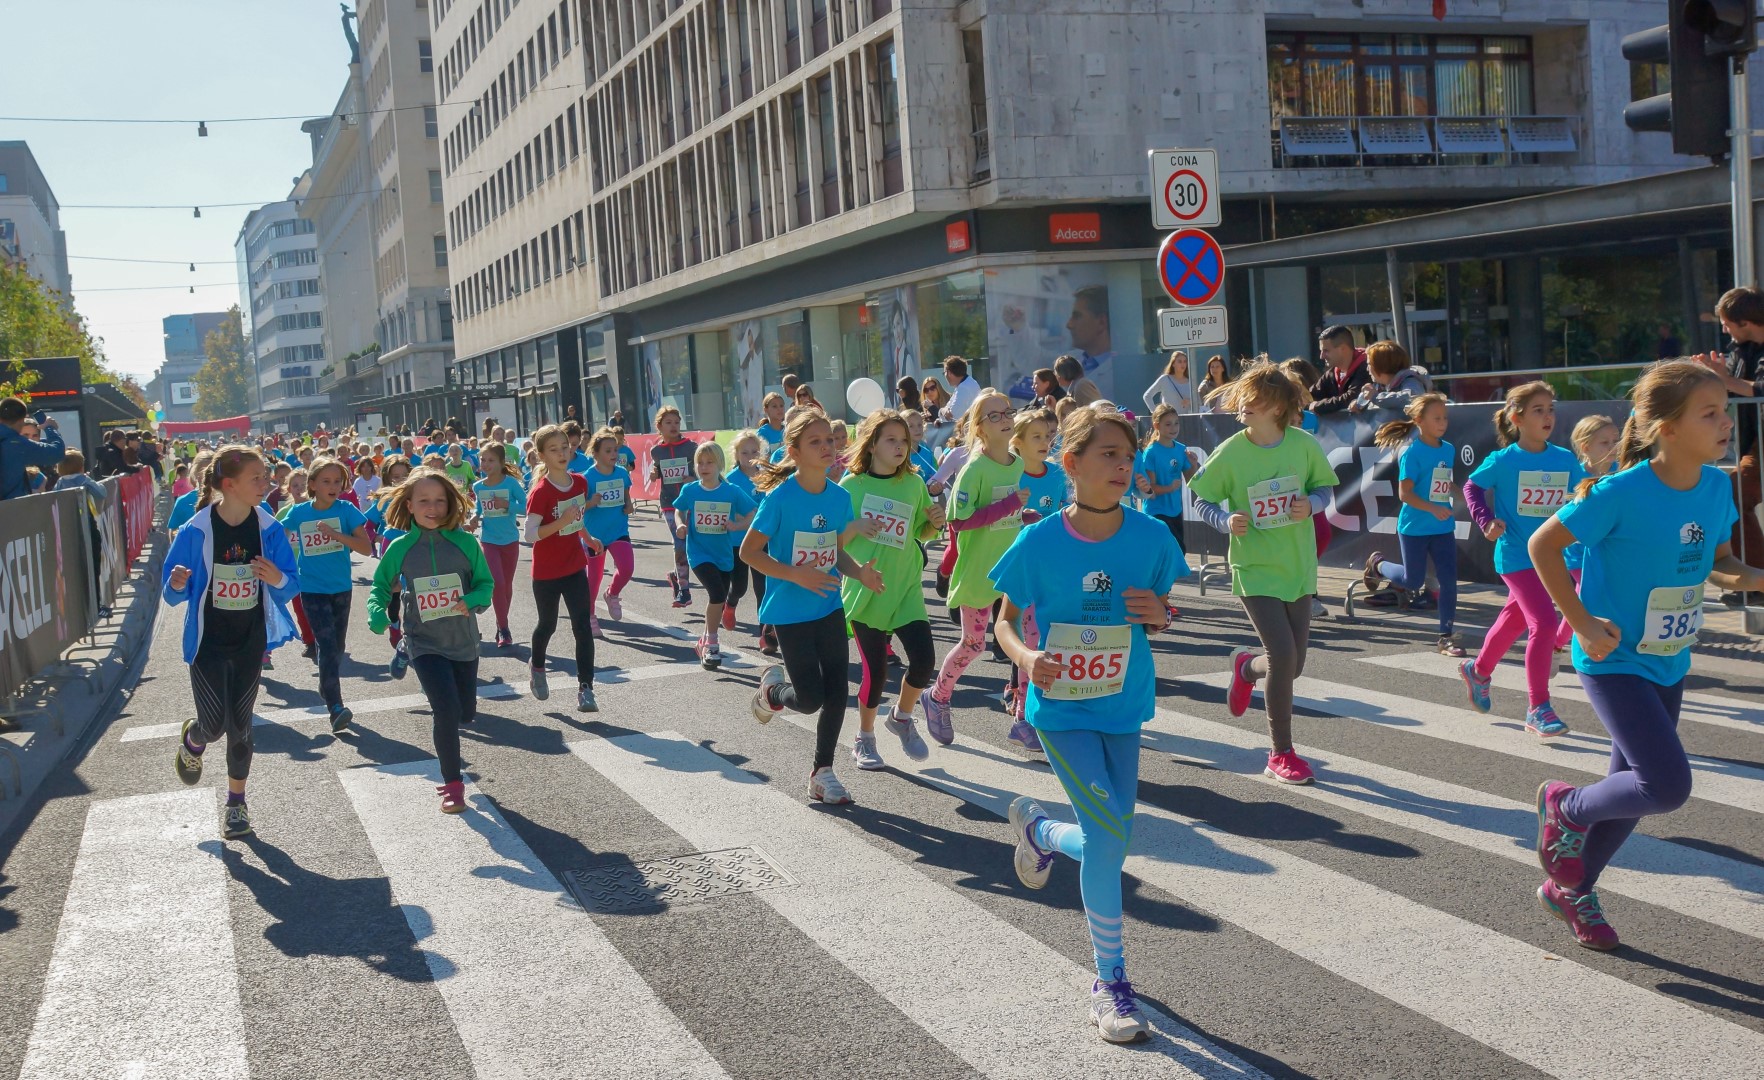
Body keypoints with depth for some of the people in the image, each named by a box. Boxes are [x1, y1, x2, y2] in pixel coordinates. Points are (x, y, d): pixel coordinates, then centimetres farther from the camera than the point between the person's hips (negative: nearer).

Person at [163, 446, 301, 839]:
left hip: (250, 641, 2)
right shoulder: (196, 531, -15)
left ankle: (237, 802, 26)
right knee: (214, 724, -5)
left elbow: (293, 584, -2)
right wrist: (177, 584, -31)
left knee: (240, 724, 8)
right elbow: (172, 593, -8)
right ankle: (193, 741, 33)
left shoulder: (268, 529, -8)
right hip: (208, 641, -2)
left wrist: (278, 579, -25)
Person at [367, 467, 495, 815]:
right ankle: (453, 784, -2)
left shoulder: (465, 543, -7)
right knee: (447, 709, -18)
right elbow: (380, 586, 6)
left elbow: (486, 583, 0)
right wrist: (377, 613, -13)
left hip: (463, 641, 2)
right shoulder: (400, 548, -7)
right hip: (425, 643, -2)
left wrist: (473, 600, -21)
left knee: (465, 713, 14)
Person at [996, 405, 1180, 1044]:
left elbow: (1162, 612, 8)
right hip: (1061, 708, -3)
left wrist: (1160, 616, -16)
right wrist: (1026, 657, -23)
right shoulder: (1039, 543, -13)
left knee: (1111, 839, 8)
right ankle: (1110, 981, 4)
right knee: (1109, 829, -14)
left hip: (1122, 706, 4)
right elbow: (1006, 620, -2)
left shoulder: (1150, 537, -8)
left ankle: (1040, 830, 45)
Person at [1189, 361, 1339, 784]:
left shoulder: (1304, 444, -6)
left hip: (1298, 567, 3)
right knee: (1283, 654, -15)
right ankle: (1281, 754, 2)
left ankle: (1246, 664, 45)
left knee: (1293, 665, 7)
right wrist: (1226, 521, -20)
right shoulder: (1231, 451, -10)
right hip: (1255, 569, -3)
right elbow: (1202, 501, -1)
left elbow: (1323, 487, 8)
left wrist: (1310, 504, -15)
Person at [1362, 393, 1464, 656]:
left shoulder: (1448, 449, 5)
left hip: (1443, 528, 5)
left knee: (1449, 580, -1)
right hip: (1414, 528, -5)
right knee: (1413, 582, 7)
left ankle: (1446, 637, 8)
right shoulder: (1412, 452, -14)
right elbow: (1405, 493, -18)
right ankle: (1378, 564, 36)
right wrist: (1434, 509, -27)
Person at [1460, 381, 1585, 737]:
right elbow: (1472, 487, 2)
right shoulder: (1503, 460, -10)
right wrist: (1487, 521, -11)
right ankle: (1538, 709, -8)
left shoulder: (1566, 459, 1)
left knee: (1515, 618, 21)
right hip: (1516, 556, -6)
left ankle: (1478, 670, 47)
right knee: (1544, 621, -16)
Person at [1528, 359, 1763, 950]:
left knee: (1634, 786, 16)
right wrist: (1583, 623, -18)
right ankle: (1565, 806, 13)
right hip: (1614, 660, -7)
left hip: (1669, 663, 7)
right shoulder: (1622, 492, -23)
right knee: (1669, 784, -16)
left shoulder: (1717, 487, -3)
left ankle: (1570, 887, 37)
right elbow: (1543, 544, -17)